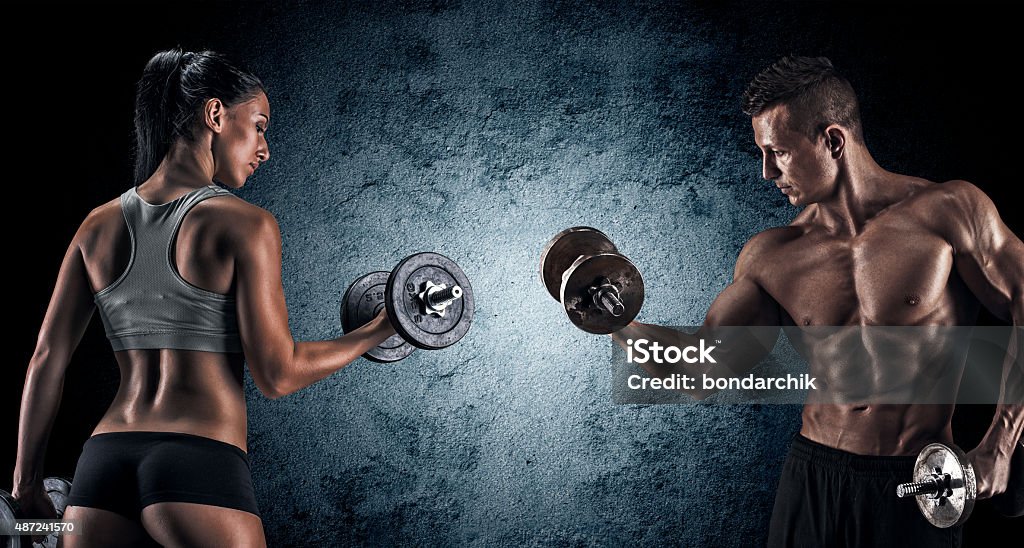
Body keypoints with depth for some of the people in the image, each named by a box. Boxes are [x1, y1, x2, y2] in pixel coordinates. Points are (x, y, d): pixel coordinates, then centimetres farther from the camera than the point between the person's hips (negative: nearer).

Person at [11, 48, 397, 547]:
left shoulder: (99, 225, 11)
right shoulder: (244, 225, -6)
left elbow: (46, 360, 10)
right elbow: (276, 374, -8)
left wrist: (26, 482, 17)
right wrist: (378, 331, 5)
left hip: (102, 465, 6)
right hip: (199, 467, -5)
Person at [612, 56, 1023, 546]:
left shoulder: (945, 211, -7)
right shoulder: (770, 258, 2)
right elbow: (702, 371, 1)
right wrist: (616, 321, -14)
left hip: (918, 492, -2)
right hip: (812, 480, 3)